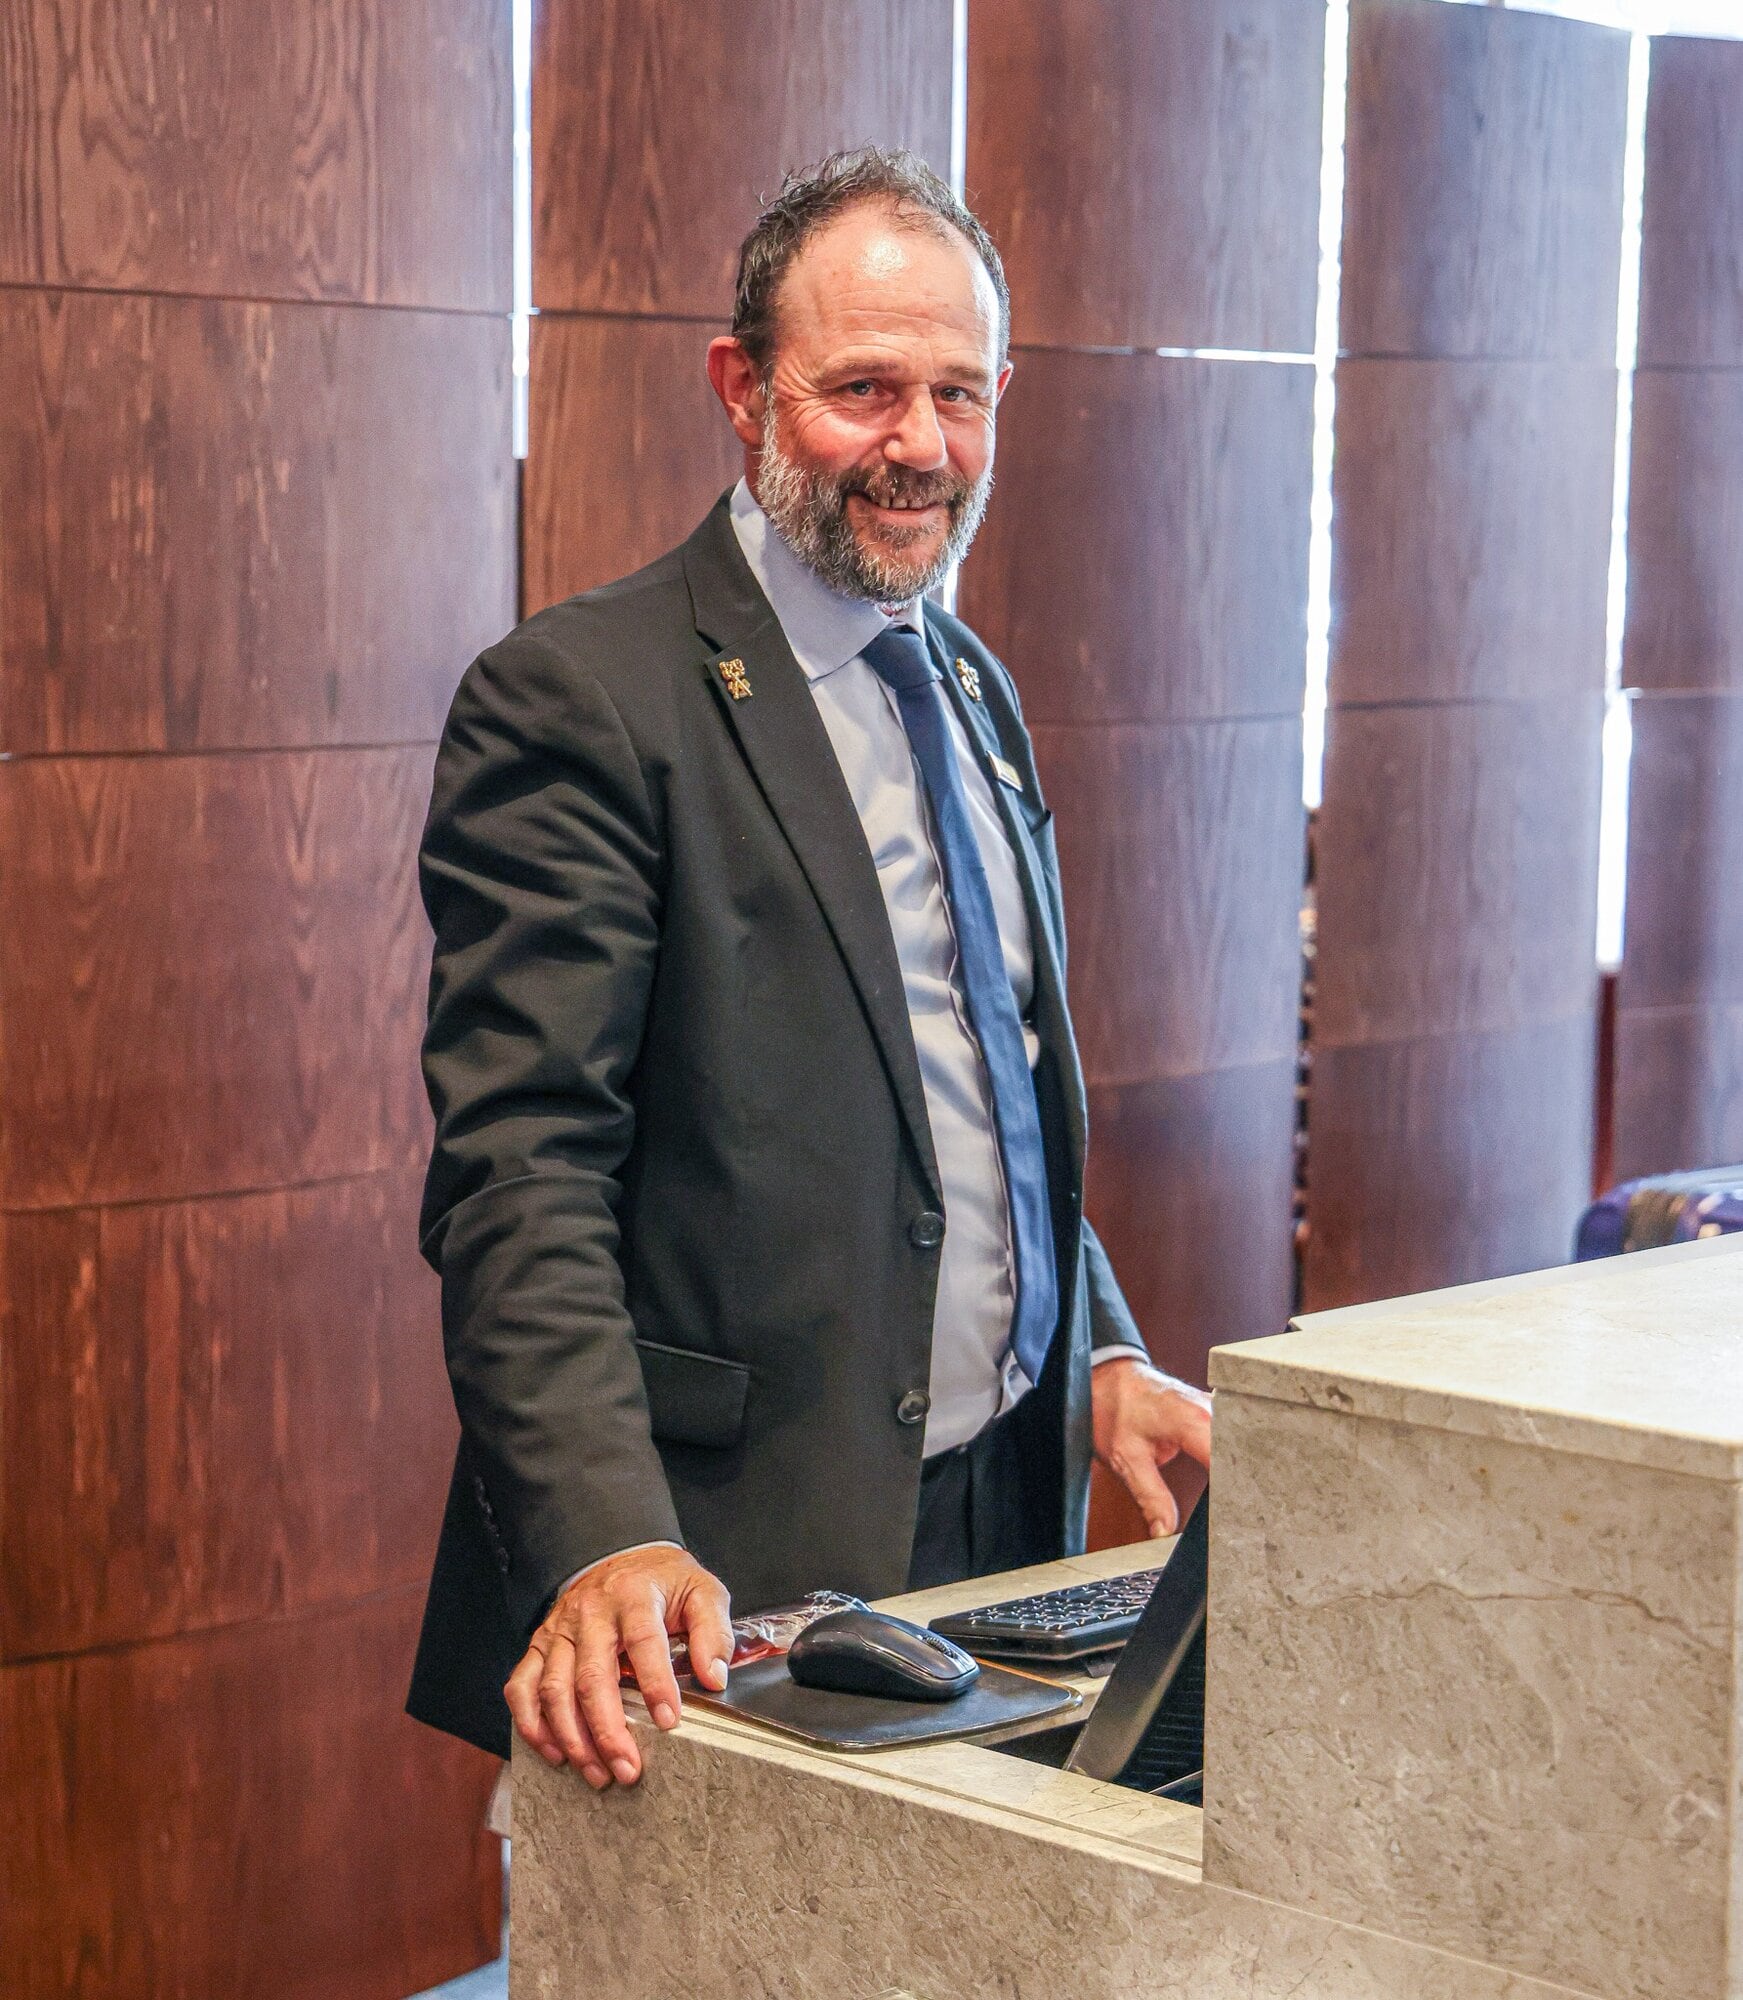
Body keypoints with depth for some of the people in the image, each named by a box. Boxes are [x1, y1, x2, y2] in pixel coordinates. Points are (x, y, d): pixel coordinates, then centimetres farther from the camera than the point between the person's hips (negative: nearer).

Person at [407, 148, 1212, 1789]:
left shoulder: (973, 692, 13)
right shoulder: (576, 698, -12)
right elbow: (521, 1174, -19)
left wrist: (1102, 1356, 8)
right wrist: (611, 1537, -30)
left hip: (1003, 1520, 7)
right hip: (746, 1566, -7)